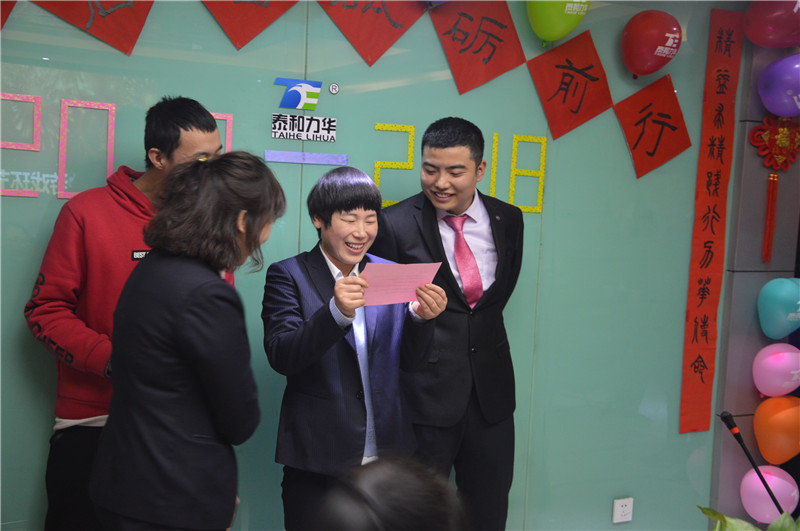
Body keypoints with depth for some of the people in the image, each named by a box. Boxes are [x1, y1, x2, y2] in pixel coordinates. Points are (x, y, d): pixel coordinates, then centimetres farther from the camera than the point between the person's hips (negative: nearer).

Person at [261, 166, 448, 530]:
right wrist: (337, 311, -30)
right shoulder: (288, 276, -4)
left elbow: (410, 361, 5)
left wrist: (421, 318, -15)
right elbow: (280, 357, -16)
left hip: (386, 458, 3)